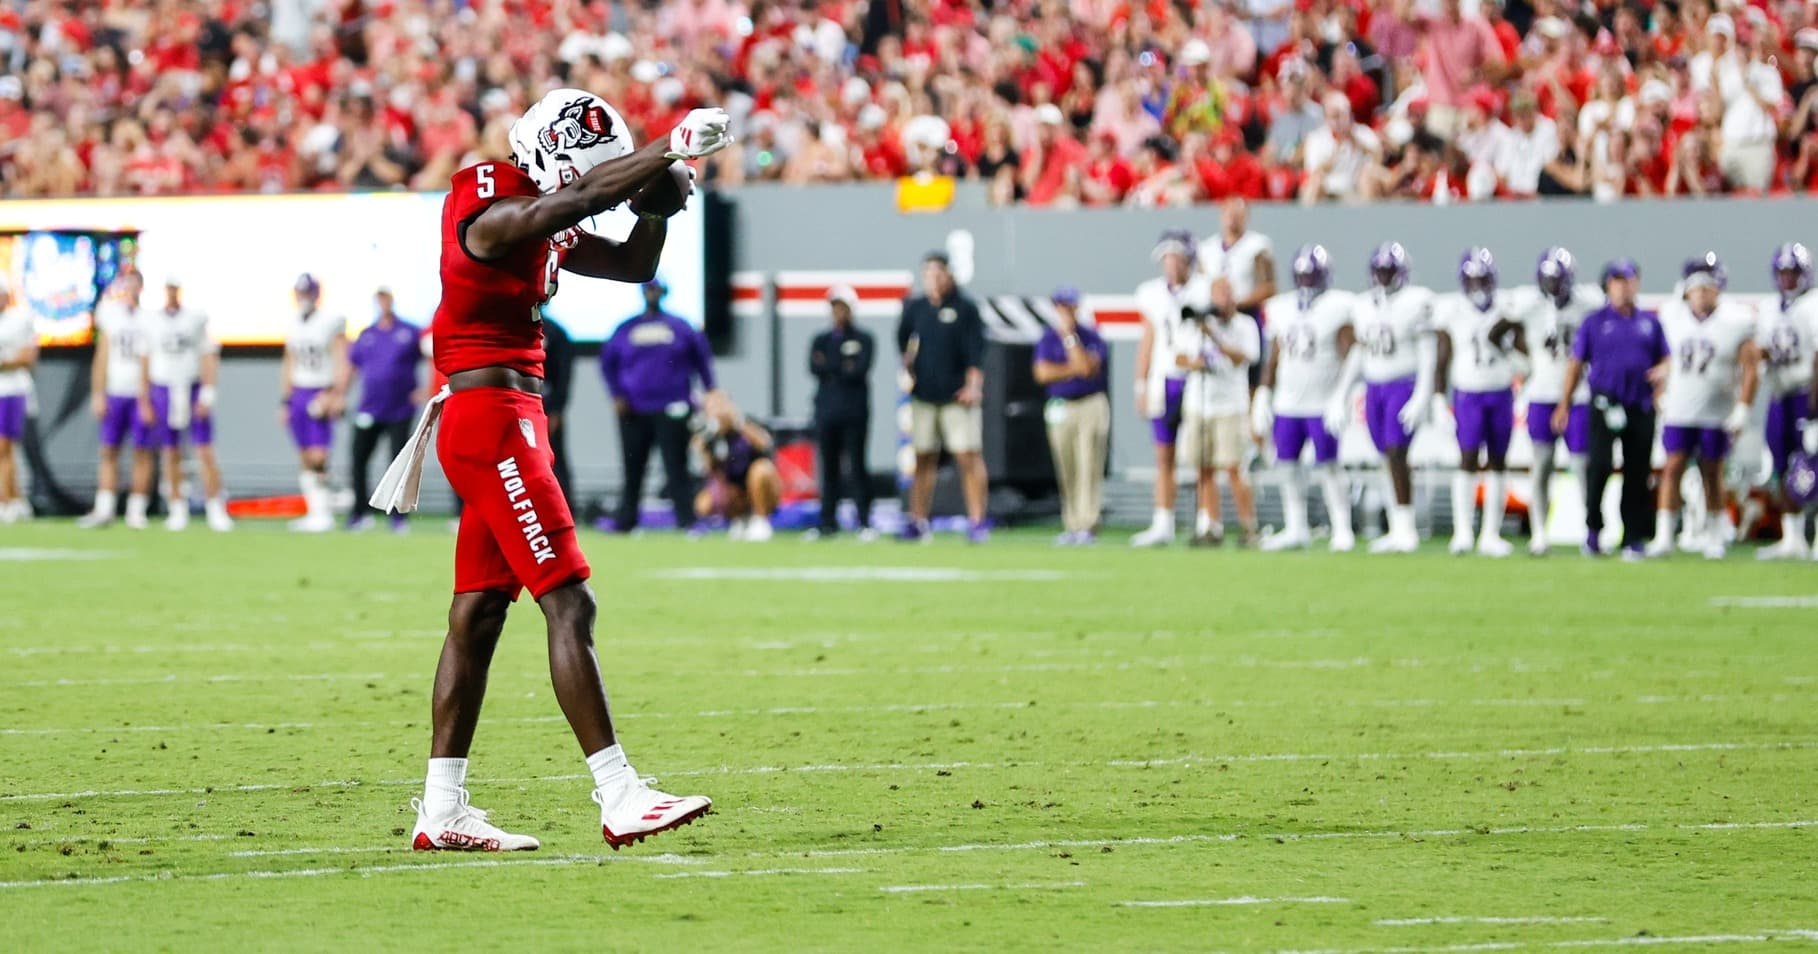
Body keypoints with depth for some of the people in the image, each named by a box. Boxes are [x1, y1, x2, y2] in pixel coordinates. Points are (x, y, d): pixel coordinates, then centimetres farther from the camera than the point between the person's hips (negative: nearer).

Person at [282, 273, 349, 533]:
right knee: (304, 458, 5)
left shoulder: (331, 324, -5)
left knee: (318, 457, -13)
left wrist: (334, 394, -17)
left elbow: (341, 363, -8)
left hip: (321, 393, -6)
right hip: (298, 393, 6)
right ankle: (315, 512, 8)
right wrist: (284, 401, 15)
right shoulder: (294, 327, 13)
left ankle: (323, 515, -10)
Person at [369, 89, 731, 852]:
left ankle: (441, 811, 13)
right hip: (492, 422, -10)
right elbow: (585, 195, -31)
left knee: (477, 614, 10)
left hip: (512, 420, 10)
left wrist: (656, 203, 2)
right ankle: (619, 800, -14)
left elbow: (632, 266, 20)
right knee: (569, 603, -12)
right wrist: (668, 152, -28)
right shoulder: (493, 213, -15)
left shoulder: (545, 228, 14)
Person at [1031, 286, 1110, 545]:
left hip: (1091, 406, -3)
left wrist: (1069, 334, -13)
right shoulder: (1049, 337, 8)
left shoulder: (1090, 336, -1)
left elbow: (1086, 366, -17)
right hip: (1060, 408, 3)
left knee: (1088, 468, -8)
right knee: (1066, 472, 3)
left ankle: (1087, 526, -10)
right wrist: (1074, 369, -9)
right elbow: (1043, 373, -2)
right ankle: (1071, 526, 7)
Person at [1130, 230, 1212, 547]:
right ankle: (1163, 525, 10)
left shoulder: (1206, 290, -4)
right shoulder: (1153, 294, 8)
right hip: (1164, 381, 4)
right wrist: (1141, 387, 11)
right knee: (1164, 456, 6)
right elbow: (1148, 343, 14)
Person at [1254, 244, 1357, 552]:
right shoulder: (1283, 308, 11)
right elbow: (1274, 359, 16)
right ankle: (1296, 529, 14)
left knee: (1329, 467, -5)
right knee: (1290, 466, 6)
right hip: (1287, 404, 5)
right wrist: (1263, 396, 12)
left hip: (1324, 404, -5)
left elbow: (1349, 356, -8)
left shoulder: (1338, 308, -6)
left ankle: (1342, 530, 2)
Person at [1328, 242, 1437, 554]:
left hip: (1403, 385, -6)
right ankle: (1398, 530, 10)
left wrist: (1422, 395, -16)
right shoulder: (1366, 305, 11)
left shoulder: (1416, 302, -8)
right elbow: (1359, 353, 18)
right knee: (1388, 458, 6)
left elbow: (1427, 351, -9)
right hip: (1374, 387, 6)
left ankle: (1405, 528, -13)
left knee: (1397, 454, -15)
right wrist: (1341, 395, 17)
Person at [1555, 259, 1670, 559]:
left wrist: (1661, 372, -7)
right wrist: (1564, 404, 4)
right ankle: (1593, 528, 2)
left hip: (1640, 407, 3)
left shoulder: (1650, 323, 13)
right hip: (1605, 404, -3)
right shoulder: (1595, 322, 5)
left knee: (1637, 475, 3)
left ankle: (1633, 540, 10)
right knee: (1599, 464, -16)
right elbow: (1577, 364, 8)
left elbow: (1664, 360, 18)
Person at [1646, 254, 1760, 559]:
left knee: (1712, 473, 7)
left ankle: (1712, 534, 21)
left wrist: (1742, 410, -11)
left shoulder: (1735, 322, -8)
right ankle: (1664, 535, -7)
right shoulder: (1672, 317, 0)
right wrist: (1661, 397, 12)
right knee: (1673, 468, -7)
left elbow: (1750, 368, -6)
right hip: (1679, 411, 1)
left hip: (1717, 416, -1)